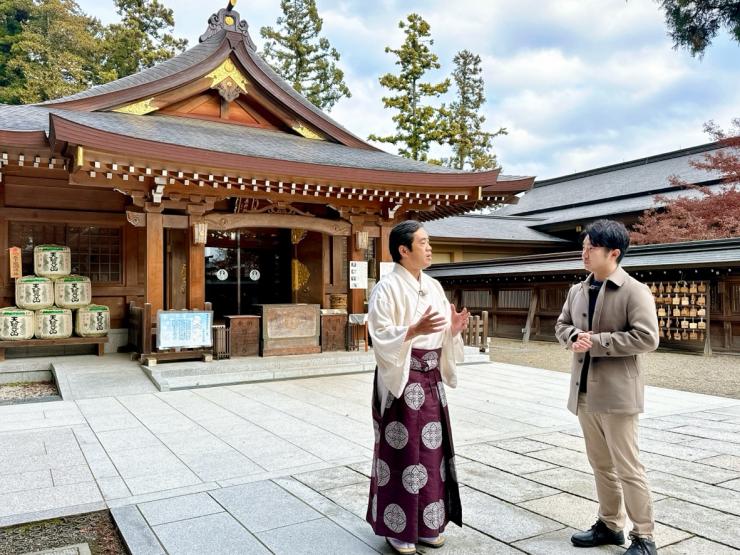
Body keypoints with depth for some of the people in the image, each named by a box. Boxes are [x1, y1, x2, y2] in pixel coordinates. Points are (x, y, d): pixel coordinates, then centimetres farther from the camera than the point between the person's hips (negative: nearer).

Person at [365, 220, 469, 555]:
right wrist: (415, 329, -29)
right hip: (401, 380, -7)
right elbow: (380, 336, -17)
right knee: (402, 451, 1)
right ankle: (397, 527, 16)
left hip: (430, 379, 7)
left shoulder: (433, 286, 10)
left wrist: (454, 329, -6)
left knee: (430, 448, 12)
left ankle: (425, 523, 27)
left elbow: (440, 334, 14)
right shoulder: (387, 287, -11)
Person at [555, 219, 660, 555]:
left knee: (627, 467, 2)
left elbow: (647, 338, -19)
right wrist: (574, 337, -4)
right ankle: (609, 525, 32)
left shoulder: (635, 291, -11)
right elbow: (562, 325, 19)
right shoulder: (577, 291, 10)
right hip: (584, 392, 7)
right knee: (600, 464, 18)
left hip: (616, 394, -7)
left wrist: (597, 341, -20)